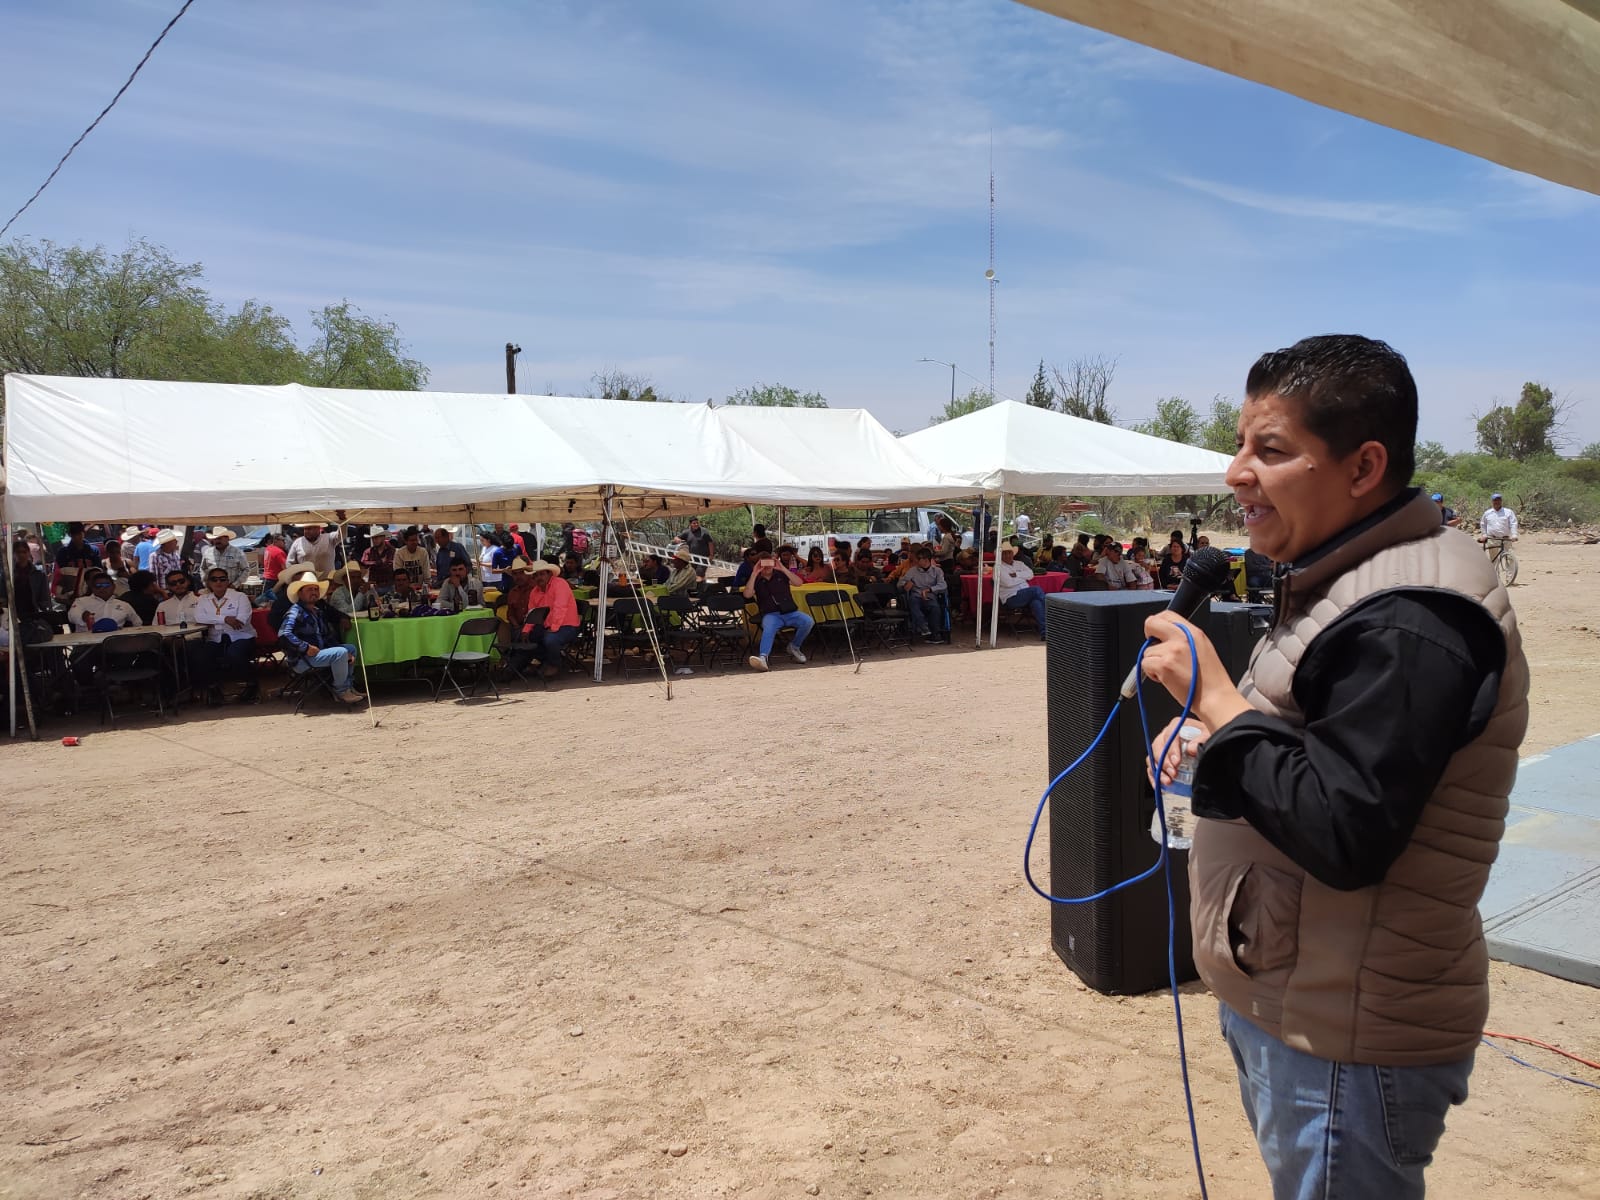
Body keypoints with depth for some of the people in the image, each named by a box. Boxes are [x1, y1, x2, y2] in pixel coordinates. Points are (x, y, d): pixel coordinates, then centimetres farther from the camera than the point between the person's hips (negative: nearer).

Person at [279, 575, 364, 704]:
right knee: (340, 653, -25)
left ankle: (346, 687, 11)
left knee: (351, 649, 16)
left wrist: (347, 654, 5)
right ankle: (341, 692, -13)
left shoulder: (317, 611, 18)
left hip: (319, 652, 10)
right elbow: (284, 634, -26)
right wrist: (306, 647, -26)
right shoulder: (296, 611, -10)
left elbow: (329, 636, 19)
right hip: (301, 660, -10)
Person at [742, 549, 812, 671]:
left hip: (790, 612, 2)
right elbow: (747, 595, -7)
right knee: (769, 627, -37)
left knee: (808, 621, -25)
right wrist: (754, 574, -9)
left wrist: (783, 569, -10)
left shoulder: (781, 575, 15)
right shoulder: (756, 580, 13)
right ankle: (763, 657, -57)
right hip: (770, 614, -2)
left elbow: (798, 582, -2)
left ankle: (794, 647, -1)